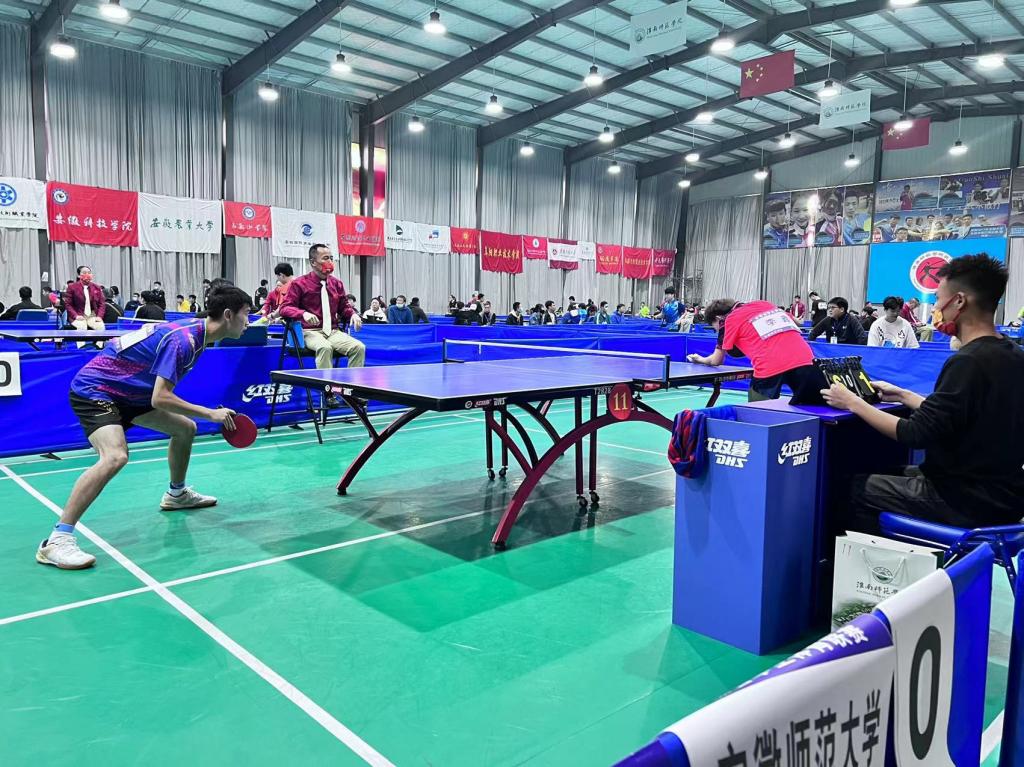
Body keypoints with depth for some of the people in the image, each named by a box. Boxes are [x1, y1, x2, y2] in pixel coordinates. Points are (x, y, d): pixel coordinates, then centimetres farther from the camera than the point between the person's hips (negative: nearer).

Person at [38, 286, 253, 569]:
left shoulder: (196, 330, 2)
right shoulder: (182, 339, -28)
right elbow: (160, 399, -31)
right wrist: (211, 413, -26)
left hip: (128, 392, 10)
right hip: (94, 390, -10)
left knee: (186, 428, 15)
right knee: (116, 456, -30)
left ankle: (176, 494, 39)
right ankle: (56, 541, -26)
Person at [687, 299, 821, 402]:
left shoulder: (730, 320, 12)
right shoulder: (765, 304, 27)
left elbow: (716, 361, 19)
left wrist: (701, 359, 39)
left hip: (769, 368, -5)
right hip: (804, 361, 5)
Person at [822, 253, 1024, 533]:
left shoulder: (969, 362, -24)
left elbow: (916, 435, -22)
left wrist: (854, 403, -11)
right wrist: (902, 396, 19)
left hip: (965, 502, -9)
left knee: (849, 488, 3)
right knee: (894, 472, 23)